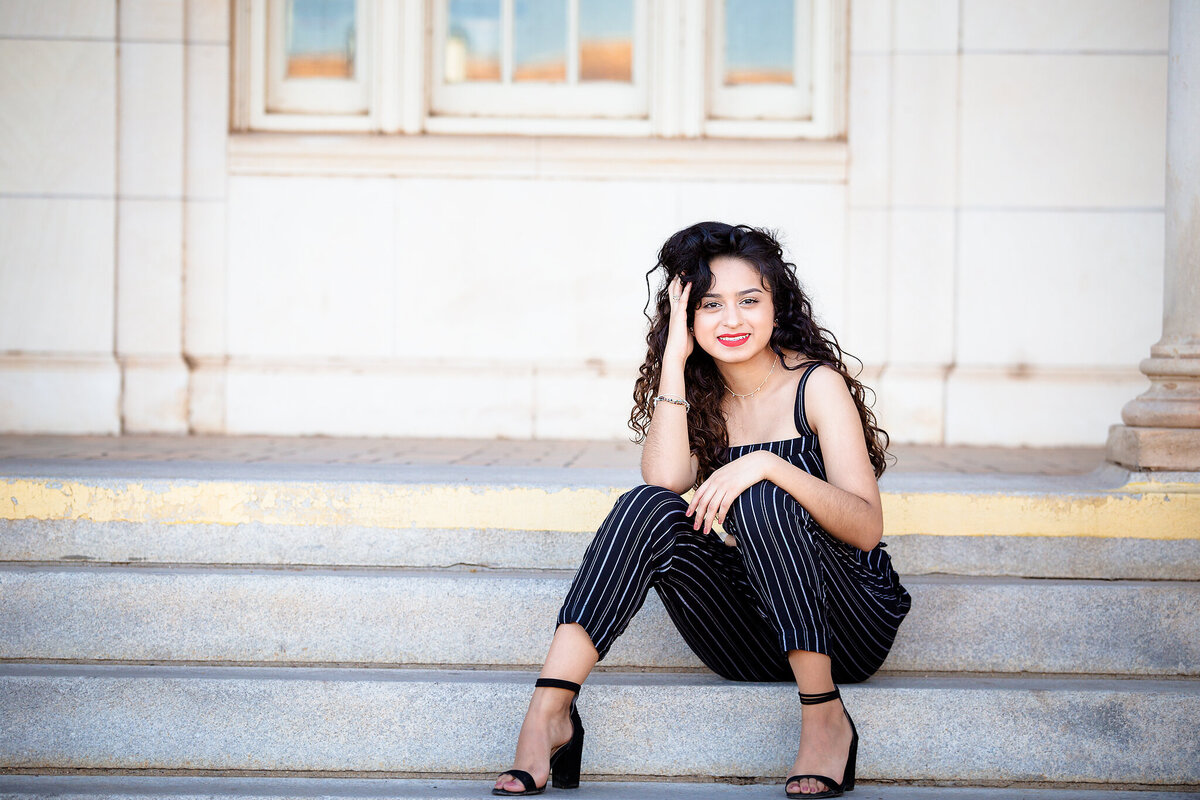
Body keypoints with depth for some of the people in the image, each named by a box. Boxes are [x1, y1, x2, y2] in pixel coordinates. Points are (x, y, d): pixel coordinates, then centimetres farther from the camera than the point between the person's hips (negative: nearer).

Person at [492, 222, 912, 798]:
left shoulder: (817, 384, -6)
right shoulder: (703, 397, 8)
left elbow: (867, 528, -17)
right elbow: (665, 478, -14)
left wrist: (770, 465, -31)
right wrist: (675, 357, -13)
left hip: (846, 627, -4)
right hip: (752, 640, 4)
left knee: (758, 499, -30)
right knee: (651, 509, -21)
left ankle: (825, 719, -24)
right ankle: (548, 713, -30)